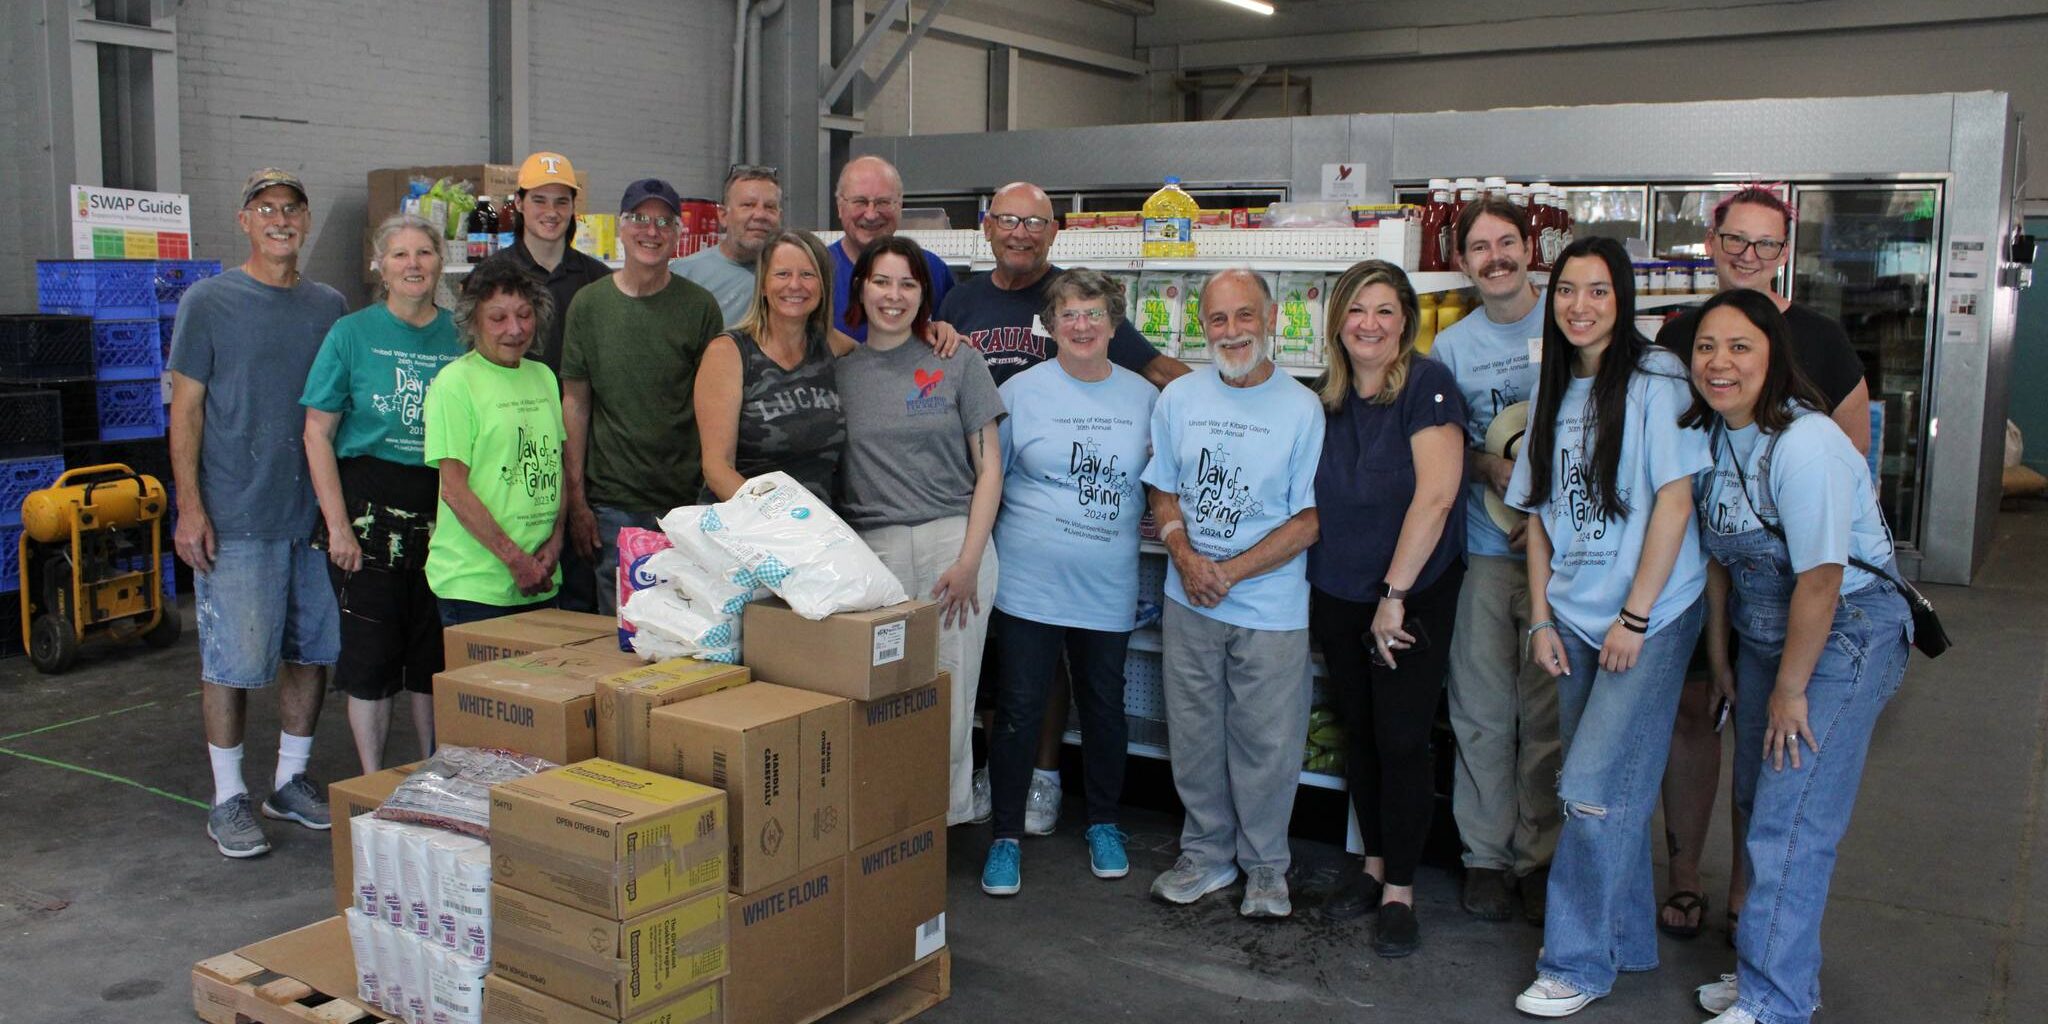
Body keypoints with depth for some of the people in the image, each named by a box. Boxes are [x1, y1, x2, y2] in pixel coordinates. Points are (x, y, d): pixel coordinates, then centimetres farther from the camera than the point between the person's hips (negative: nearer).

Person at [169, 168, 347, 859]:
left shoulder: (329, 306, 10)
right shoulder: (209, 302, -2)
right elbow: (186, 408, -3)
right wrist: (190, 507, -10)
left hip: (315, 514, 5)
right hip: (234, 518, -4)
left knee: (311, 650, 11)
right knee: (233, 661, -1)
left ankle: (290, 781, 25)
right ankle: (229, 800, 12)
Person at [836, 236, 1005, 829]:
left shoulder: (957, 363, 6)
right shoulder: (838, 368, 11)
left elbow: (989, 468, 4)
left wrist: (968, 561, -5)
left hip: (952, 543, -1)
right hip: (869, 551, 1)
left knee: (947, 703, 0)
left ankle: (942, 821, 14)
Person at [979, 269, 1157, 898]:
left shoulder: (1144, 397, 5)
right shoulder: (1020, 391, -1)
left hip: (1108, 590, 2)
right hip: (1029, 585, -2)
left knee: (1105, 709, 15)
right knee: (1019, 713, 3)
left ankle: (1103, 826, 33)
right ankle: (1006, 836, 18)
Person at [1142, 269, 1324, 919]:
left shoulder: (1302, 408, -6)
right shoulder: (1178, 398, 5)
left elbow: (1310, 517, -7)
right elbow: (1164, 494, 9)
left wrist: (1232, 571, -14)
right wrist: (1186, 557, -10)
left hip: (1271, 605, -3)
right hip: (1188, 603, 3)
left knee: (1267, 743, 5)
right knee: (1194, 737, 12)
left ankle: (1265, 866, 24)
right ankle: (1206, 853, 30)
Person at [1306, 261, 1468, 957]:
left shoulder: (1427, 385, -13)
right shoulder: (1330, 399, 5)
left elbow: (1437, 493, -20)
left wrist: (1393, 594, -19)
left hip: (1414, 594, -5)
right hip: (1337, 595, 6)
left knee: (1402, 740, -1)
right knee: (1359, 733, 14)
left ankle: (1399, 892, 12)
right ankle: (1373, 864, 30)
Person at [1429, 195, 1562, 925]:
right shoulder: (1451, 346, 8)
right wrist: (1492, 466, -11)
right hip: (1483, 546, 2)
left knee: (1550, 713, 4)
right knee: (1482, 710, 5)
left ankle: (1541, 855, 18)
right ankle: (1485, 852, 19)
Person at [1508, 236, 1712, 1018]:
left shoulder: (1655, 377, -9)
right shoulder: (1555, 391, 11)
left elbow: (1674, 500, -13)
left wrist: (1635, 617, -15)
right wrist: (1542, 618, 6)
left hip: (1650, 619, -6)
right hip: (1576, 621, 6)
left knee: (1595, 789, -8)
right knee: (1612, 790, 12)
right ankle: (1628, 939, 28)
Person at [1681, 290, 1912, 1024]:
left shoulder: (1805, 443, -24)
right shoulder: (1717, 433, 1)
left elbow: (1820, 579, -23)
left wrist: (1790, 688, -15)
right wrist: (1719, 652, 13)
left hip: (1843, 638, -9)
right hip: (1764, 633, 9)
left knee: (1790, 827, -7)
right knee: (1759, 806, 16)